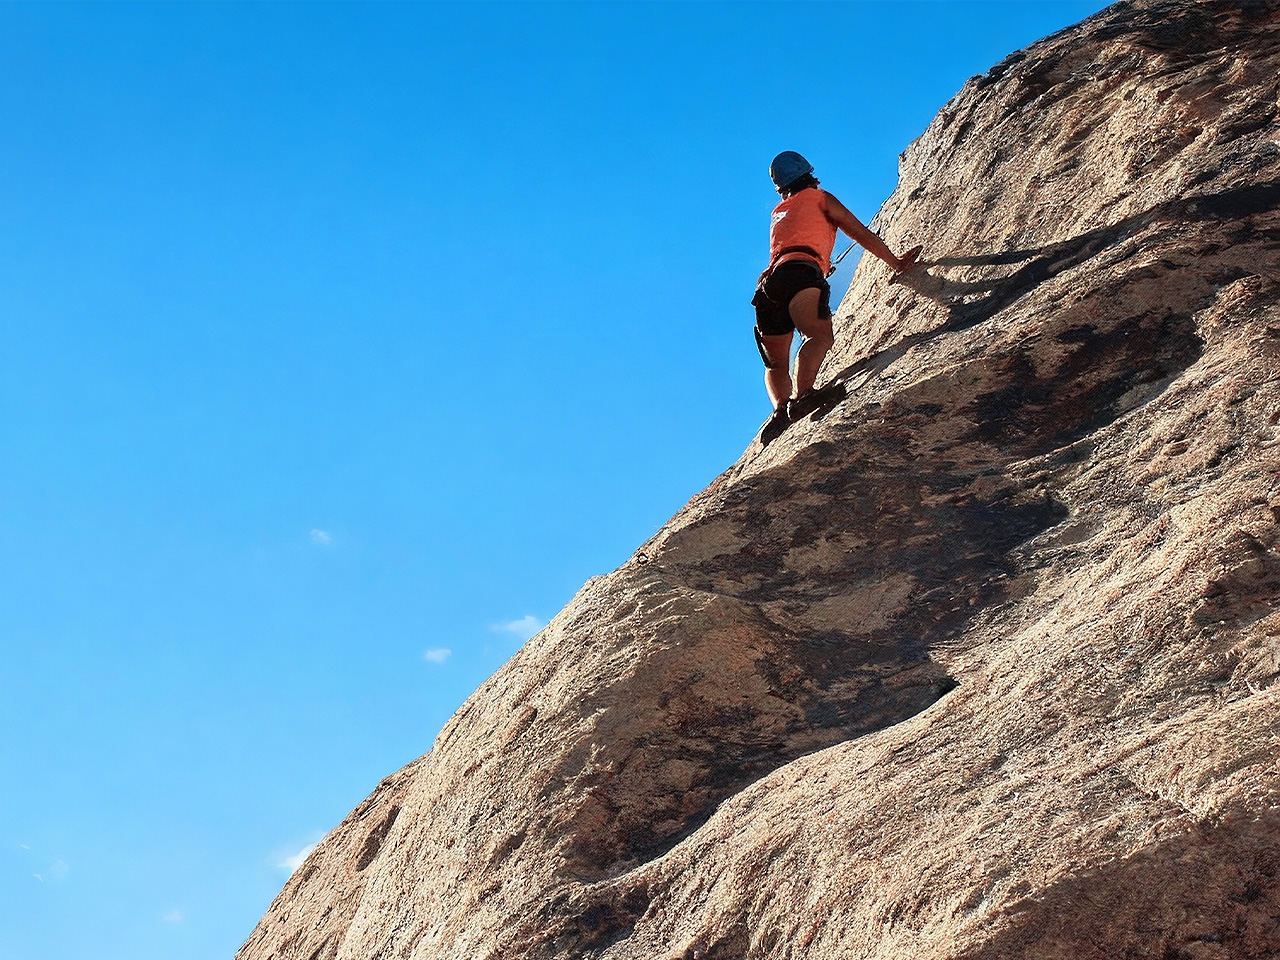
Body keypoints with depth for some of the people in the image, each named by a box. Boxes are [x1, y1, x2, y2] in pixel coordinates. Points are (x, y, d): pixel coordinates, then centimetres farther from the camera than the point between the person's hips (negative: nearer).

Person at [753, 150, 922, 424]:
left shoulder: (777, 213, 39)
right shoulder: (820, 198, 25)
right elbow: (862, 235, 22)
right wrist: (896, 263, 30)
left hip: (767, 283, 5)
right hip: (800, 273, -5)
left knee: (776, 364, 9)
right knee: (821, 335, -24)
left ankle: (781, 407, -19)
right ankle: (801, 395, -49)